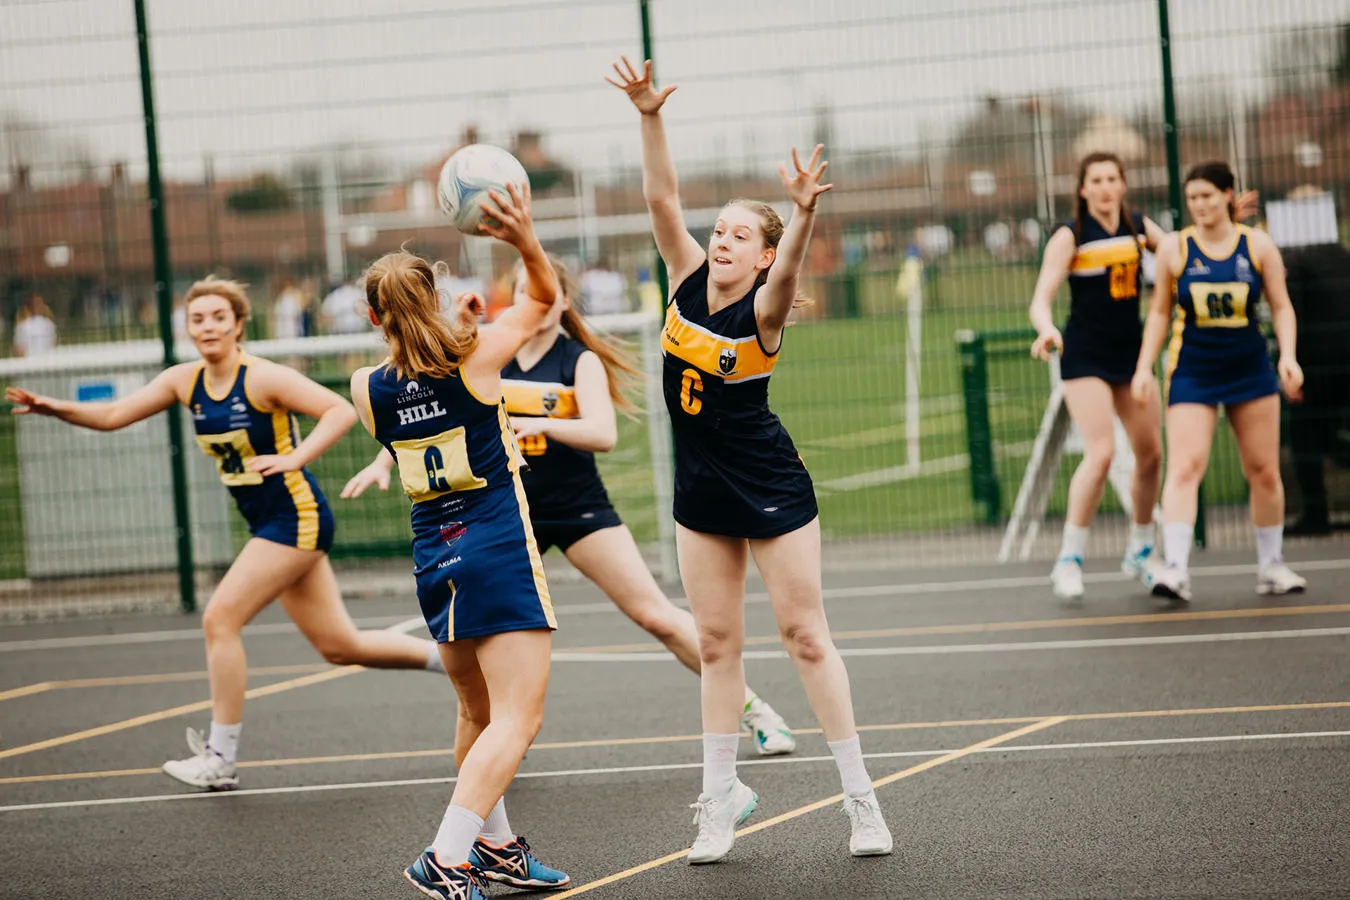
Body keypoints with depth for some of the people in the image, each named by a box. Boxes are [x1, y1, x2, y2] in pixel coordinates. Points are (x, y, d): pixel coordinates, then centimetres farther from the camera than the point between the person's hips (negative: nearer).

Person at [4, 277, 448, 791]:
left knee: (220, 619, -12)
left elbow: (341, 410, -20)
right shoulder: (184, 381, 5)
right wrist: (57, 409, -10)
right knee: (339, 647, 11)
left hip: (296, 517, -8)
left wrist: (295, 457, -31)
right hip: (267, 524, 8)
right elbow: (113, 415, 5)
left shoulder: (263, 378, -15)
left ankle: (220, 759, -3)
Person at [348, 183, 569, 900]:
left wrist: (458, 329, 18)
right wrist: (526, 242, -11)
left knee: (478, 714, 21)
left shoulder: (369, 389, 2)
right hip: (499, 550, -6)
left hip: (434, 561, 6)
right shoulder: (477, 357, -8)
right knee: (516, 721, -9)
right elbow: (546, 296, 6)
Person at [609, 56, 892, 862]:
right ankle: (721, 799, 14)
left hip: (773, 489, -5)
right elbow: (663, 199, -11)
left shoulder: (763, 310, -17)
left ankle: (861, 797, 5)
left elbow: (788, 268, -38)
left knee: (807, 636, -1)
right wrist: (650, 117, -24)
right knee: (718, 644, 9)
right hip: (702, 491, 6)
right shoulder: (690, 278, -2)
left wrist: (805, 212, -58)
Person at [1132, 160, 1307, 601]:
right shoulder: (1174, 250, -1)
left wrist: (1288, 356, -11)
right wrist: (1144, 367, 0)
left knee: (1264, 471, 6)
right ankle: (1176, 569, -23)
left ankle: (1271, 565, 21)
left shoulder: (1258, 246, 0)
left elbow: (1281, 306, 2)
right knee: (1185, 466, -16)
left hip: (1251, 369, 1)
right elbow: (1159, 312, 6)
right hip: (1192, 373, -1)